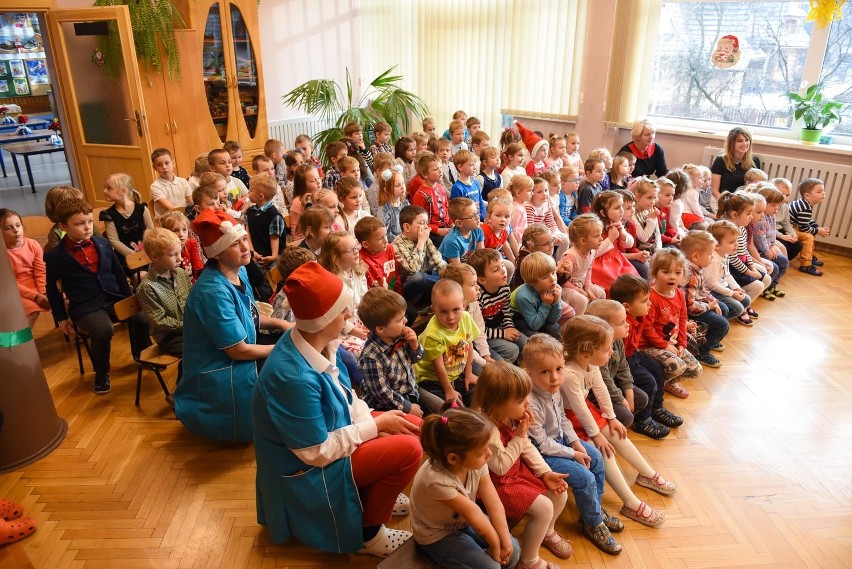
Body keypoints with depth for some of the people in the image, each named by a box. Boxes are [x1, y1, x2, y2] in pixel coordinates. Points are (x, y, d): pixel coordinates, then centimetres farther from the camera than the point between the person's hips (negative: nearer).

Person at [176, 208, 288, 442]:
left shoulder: (239, 272, -2)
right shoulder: (214, 291, -30)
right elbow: (239, 350, -25)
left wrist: (280, 323, -3)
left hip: (238, 366, 9)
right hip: (219, 381, -9)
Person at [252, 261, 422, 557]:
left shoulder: (318, 342, -9)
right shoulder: (294, 377, -36)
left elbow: (345, 396, 5)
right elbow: (319, 453, -27)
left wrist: (375, 421, -10)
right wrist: (377, 425, -20)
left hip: (331, 432, 9)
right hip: (309, 468, -8)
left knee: (411, 426, 5)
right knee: (408, 451, -18)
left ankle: (374, 496, 22)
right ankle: (368, 534, 3)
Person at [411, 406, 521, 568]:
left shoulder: (476, 462, -22)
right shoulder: (436, 480, -40)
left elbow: (493, 503, -16)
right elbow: (472, 512, -28)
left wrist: (505, 541, -18)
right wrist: (495, 543, -16)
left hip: (464, 521, 6)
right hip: (437, 536, -6)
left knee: (513, 552, -1)